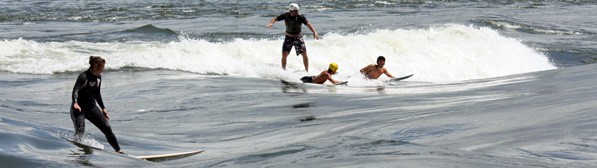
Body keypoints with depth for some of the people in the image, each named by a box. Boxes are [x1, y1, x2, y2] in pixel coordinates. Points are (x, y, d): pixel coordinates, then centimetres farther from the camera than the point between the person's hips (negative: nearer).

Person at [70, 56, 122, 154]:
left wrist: (103, 108, 19)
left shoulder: (98, 77, 6)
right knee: (80, 129, -26)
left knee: (107, 128, 3)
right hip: (79, 108, -7)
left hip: (92, 107, 7)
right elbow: (75, 90, -29)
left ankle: (118, 150, 11)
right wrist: (75, 103, -47)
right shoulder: (84, 77, -18)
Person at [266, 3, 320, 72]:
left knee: (304, 54, -6)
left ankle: (307, 71, 7)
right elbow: (275, 19, -7)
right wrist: (271, 23, -29)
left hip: (298, 37, -1)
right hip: (288, 38, 1)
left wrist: (314, 32, -33)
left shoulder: (300, 17, -14)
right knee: (284, 55, -6)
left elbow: (308, 24, -19)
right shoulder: (286, 15, -11)